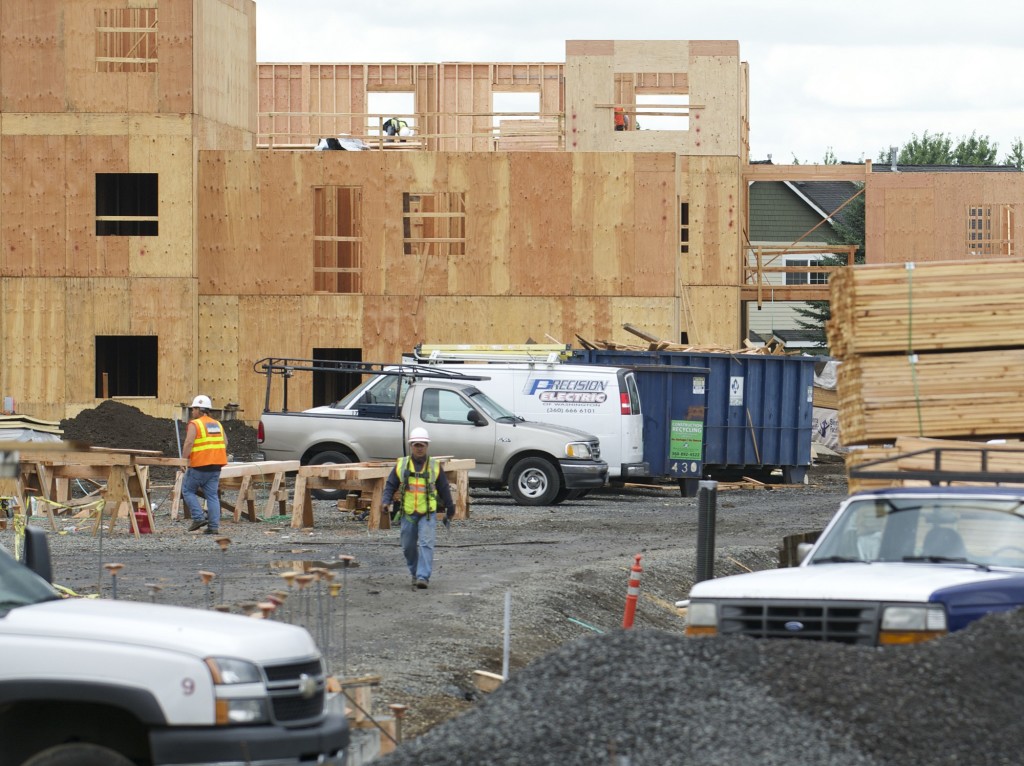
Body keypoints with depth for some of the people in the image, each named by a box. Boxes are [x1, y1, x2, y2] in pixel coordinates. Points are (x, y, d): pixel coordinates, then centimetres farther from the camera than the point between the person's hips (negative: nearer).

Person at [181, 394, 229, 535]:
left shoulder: (195, 424, -7)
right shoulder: (217, 425, 14)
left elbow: (189, 443, -16)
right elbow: (225, 443, 13)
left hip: (199, 466, -6)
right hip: (216, 467, 6)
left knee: (188, 490, 11)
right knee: (212, 495, 7)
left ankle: (198, 518, -1)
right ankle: (214, 526, 2)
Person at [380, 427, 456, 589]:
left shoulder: (435, 466, 3)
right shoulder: (401, 465, 4)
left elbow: (444, 489, 10)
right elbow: (391, 485, 6)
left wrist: (450, 509, 14)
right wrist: (386, 501, -10)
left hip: (428, 513, -2)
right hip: (408, 513, 2)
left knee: (426, 544, -14)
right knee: (408, 546, 9)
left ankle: (423, 576, -18)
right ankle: (415, 573, 28)